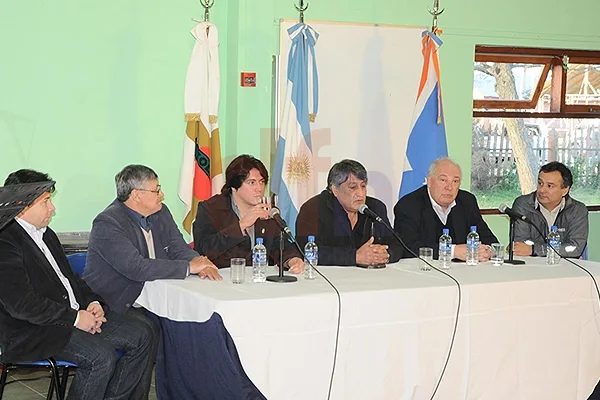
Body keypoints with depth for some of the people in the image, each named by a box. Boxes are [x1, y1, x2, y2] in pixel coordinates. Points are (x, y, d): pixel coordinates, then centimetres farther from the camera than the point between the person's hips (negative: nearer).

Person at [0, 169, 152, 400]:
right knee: (101, 356, -29)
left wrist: (93, 303, 2)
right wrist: (74, 318, -17)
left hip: (74, 316, 10)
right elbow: (22, 304, -22)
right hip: (32, 332, -10)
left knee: (140, 336, -1)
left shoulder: (46, 234, 16)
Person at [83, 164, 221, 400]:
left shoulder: (160, 213, 9)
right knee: (148, 331, -32)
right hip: (114, 307, -7)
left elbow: (179, 248, 9)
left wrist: (200, 264, -16)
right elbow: (136, 268, -27)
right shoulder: (108, 224, -17)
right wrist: (188, 267, -24)